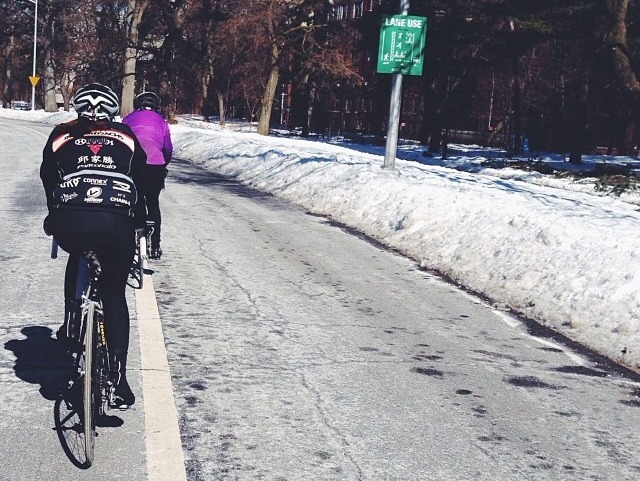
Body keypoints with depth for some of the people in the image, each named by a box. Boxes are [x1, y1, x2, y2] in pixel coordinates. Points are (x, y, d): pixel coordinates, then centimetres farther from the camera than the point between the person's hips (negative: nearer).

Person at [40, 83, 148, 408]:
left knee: (77, 258, 37)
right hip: (116, 223, 0)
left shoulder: (61, 135, 22)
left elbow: (48, 181, 30)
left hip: (69, 224, 0)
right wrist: (137, 222, 44)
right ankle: (118, 379, 13)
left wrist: (54, 218, 46)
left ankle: (71, 322, 26)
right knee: (115, 296, 18)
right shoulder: (126, 138, 23)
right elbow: (141, 183, 29)